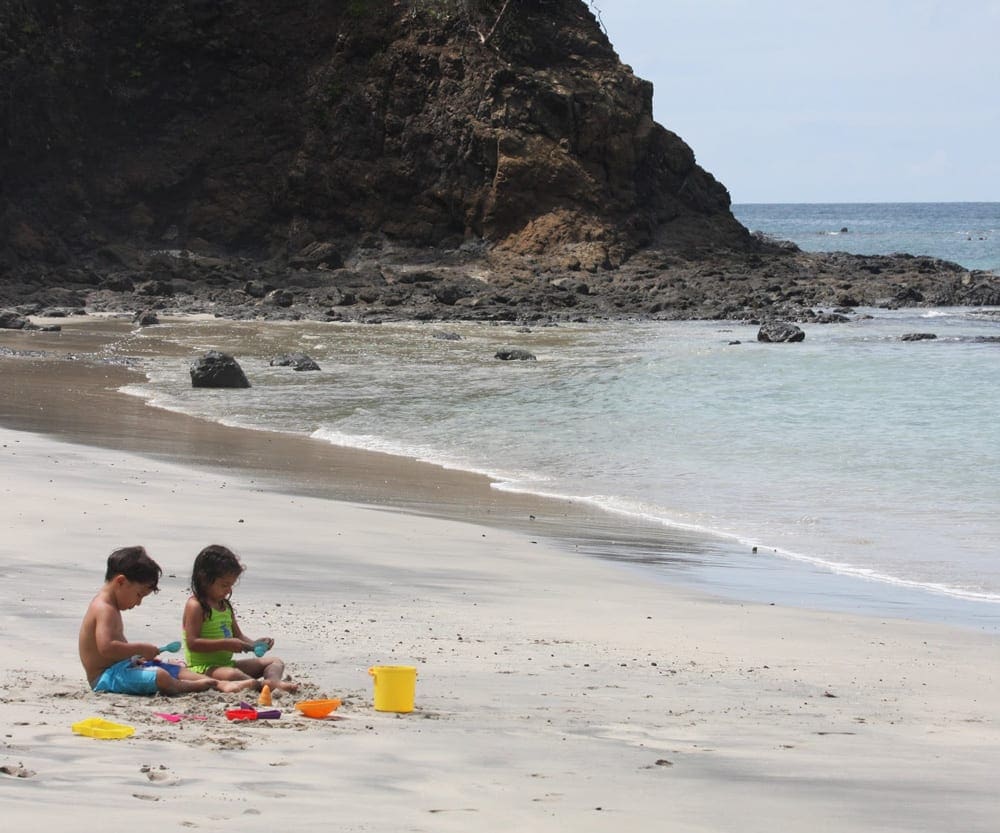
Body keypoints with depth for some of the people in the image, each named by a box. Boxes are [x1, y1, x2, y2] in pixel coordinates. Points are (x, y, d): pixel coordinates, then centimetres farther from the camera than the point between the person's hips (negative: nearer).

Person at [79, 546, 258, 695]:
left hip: (122, 667, 12)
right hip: (105, 678, -12)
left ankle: (221, 685, -2)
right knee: (160, 676, -29)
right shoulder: (105, 609, -19)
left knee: (176, 669, 6)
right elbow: (106, 647, -32)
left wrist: (138, 656, 9)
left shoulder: (107, 607, 16)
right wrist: (140, 648, -22)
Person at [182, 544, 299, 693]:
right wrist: (226, 644, -24)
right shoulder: (195, 606, -12)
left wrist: (254, 644, -3)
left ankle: (274, 681, -31)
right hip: (203, 667, -9)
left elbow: (238, 636, 19)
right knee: (232, 675, -42)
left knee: (275, 662, 1)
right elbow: (192, 643, -20)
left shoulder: (225, 606, 15)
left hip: (227, 663, 9)